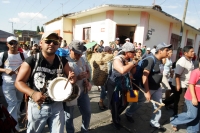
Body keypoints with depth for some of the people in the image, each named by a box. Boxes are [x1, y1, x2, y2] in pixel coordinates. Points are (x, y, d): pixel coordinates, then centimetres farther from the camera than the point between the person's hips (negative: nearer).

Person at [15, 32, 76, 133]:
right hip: (37, 106, -2)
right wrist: (32, 93, -27)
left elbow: (71, 77, 6)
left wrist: (72, 79, -18)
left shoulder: (62, 61, -4)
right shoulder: (31, 61, -13)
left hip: (57, 105, 2)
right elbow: (18, 82, -10)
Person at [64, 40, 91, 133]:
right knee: (69, 116, 14)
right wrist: (77, 78, -30)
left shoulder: (82, 60, 4)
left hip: (83, 91, 6)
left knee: (87, 113, 18)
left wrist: (86, 80, -5)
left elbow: (88, 71, 15)